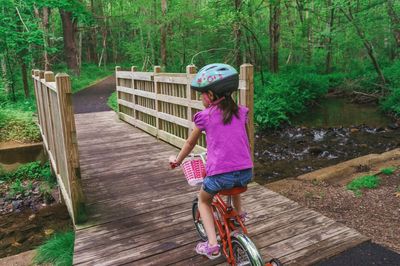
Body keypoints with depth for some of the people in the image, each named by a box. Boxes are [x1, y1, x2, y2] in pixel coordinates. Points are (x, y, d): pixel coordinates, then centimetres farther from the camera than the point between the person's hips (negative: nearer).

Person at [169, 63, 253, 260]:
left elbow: (190, 143, 12)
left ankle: (212, 245, 13)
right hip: (246, 172, 5)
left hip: (219, 174, -4)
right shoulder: (241, 112, 8)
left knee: (203, 201, 24)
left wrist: (177, 160, 29)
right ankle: (239, 214, 43)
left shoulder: (205, 116, -2)